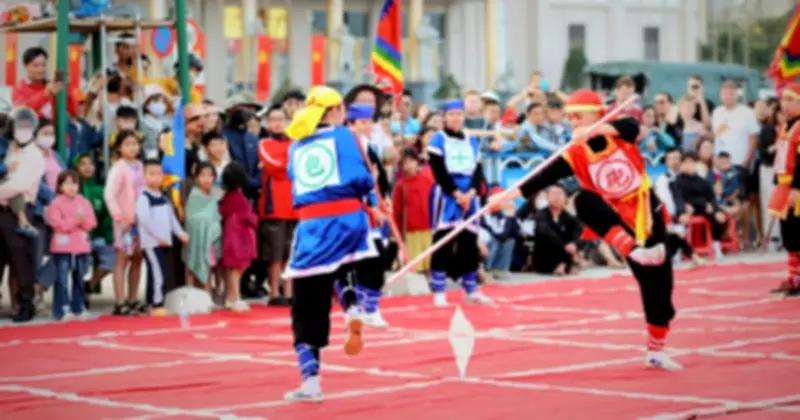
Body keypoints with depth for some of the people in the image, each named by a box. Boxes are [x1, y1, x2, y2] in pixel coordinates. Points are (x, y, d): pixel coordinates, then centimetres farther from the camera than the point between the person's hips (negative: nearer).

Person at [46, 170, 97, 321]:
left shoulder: (84, 203, 8)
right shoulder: (56, 203, -5)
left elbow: (91, 223, 1)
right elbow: (57, 223, -16)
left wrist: (83, 221, -19)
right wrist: (74, 221, -22)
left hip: (81, 246, 5)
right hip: (62, 247, -5)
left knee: (79, 279, 11)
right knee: (62, 279, -7)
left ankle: (78, 308, 20)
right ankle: (62, 310, -9)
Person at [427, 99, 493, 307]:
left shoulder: (473, 142, 15)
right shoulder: (438, 140, 0)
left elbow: (478, 171, 9)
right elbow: (439, 171, -9)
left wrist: (471, 193, -8)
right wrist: (457, 193, -15)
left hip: (469, 196, 5)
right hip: (445, 195, -5)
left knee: (469, 243, 7)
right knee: (443, 242, -8)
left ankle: (471, 290, 16)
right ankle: (438, 292, -7)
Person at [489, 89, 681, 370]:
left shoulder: (620, 133, -8)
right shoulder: (575, 155, -7)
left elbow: (631, 126, -32)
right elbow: (543, 179, -15)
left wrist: (595, 130, -47)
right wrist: (507, 195, -27)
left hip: (648, 214, 0)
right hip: (618, 222, 0)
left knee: (660, 284, 2)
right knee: (583, 200, -32)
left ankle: (655, 351, 17)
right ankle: (634, 250, -38)